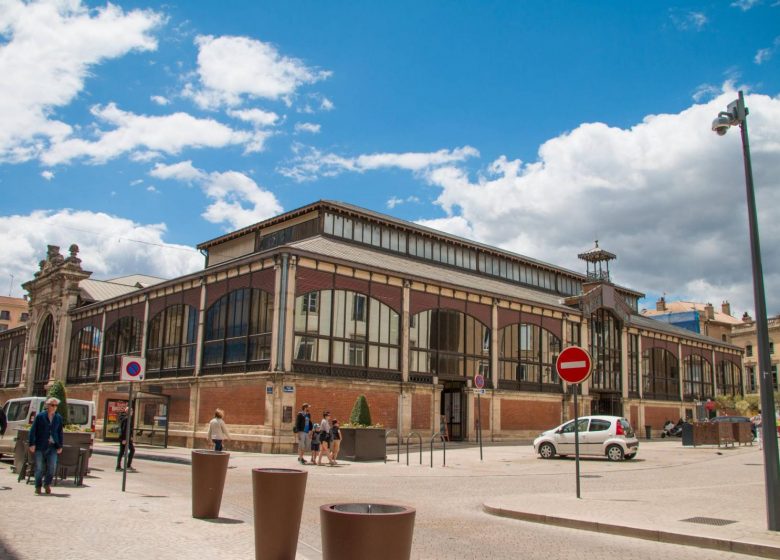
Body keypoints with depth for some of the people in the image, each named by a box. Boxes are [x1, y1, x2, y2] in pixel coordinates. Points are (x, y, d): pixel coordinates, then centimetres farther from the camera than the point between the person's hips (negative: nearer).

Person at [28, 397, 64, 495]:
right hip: (40, 446, -2)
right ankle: (38, 486, 18)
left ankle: (47, 484, 16)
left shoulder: (58, 418, 8)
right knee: (39, 467, 3)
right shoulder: (40, 416, -2)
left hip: (52, 446, 2)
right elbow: (33, 430, -3)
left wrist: (60, 446, 8)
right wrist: (32, 444, -9)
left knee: (52, 466, -5)